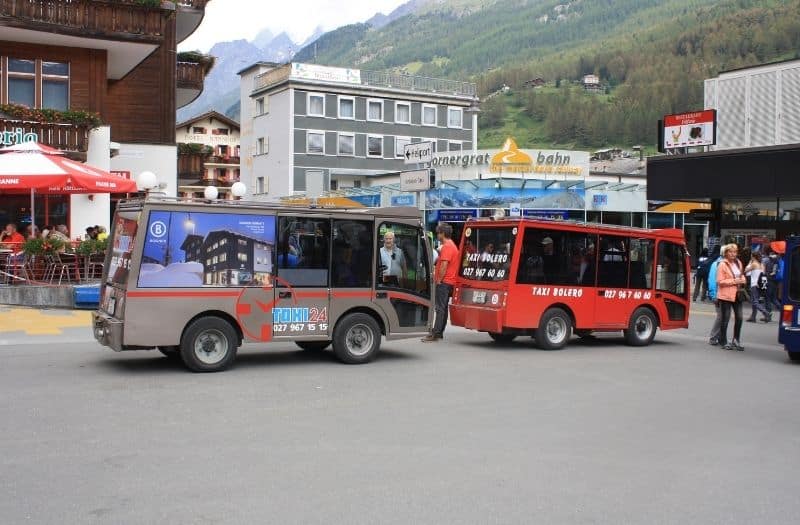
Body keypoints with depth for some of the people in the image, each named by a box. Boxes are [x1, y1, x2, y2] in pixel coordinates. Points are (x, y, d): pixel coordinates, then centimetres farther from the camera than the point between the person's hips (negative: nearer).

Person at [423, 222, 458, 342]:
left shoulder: (446, 247, -15)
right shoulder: (452, 245, 18)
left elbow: (444, 265, -21)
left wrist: (439, 280, -16)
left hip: (444, 282, -10)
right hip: (450, 282, 10)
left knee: (440, 308, -10)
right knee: (443, 308, 12)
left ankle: (435, 333, -11)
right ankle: (439, 332, 17)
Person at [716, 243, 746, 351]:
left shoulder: (738, 263, 11)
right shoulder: (722, 265, -8)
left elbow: (742, 276, 25)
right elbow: (720, 281, -11)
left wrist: (743, 280, 2)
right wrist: (734, 281, -16)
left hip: (737, 294, 6)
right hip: (726, 295, -6)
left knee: (739, 317, 4)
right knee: (725, 318, 1)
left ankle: (736, 341, 19)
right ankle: (724, 342, 12)